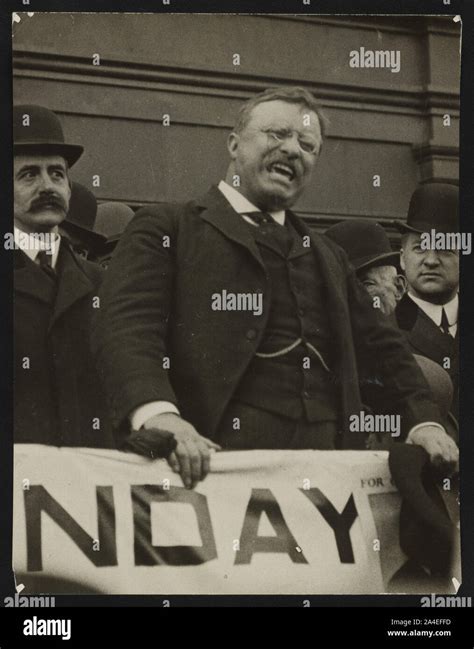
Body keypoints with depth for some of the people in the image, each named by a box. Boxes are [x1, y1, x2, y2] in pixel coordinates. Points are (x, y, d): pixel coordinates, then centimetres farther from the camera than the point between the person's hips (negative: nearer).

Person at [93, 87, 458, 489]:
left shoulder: (329, 258, 28)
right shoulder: (166, 230, 8)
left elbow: (382, 345, 30)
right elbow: (126, 325, -7)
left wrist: (423, 420, 10)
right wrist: (156, 413, -27)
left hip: (326, 465, 6)